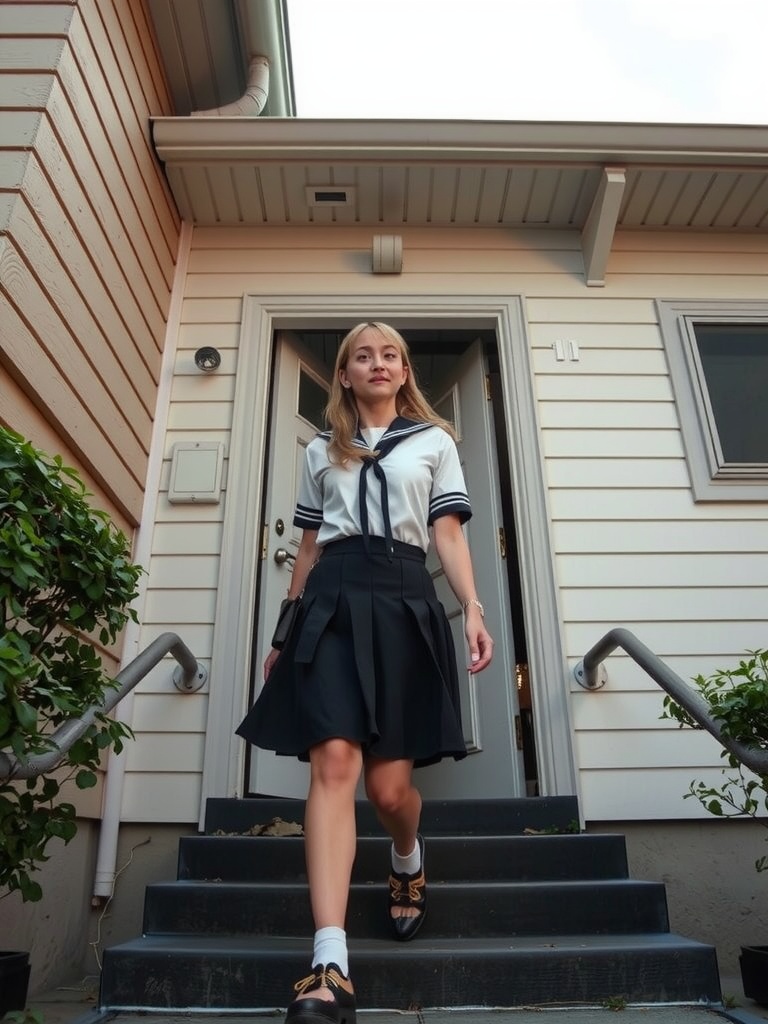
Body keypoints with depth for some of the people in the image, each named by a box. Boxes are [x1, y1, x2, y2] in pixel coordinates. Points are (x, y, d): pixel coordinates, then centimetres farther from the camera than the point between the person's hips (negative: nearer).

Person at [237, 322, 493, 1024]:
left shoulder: (434, 441, 17)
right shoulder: (322, 450, 20)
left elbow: (449, 533, 8)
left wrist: (473, 609, -7)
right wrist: (284, 630, 17)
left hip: (403, 601, -1)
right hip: (332, 601, 1)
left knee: (389, 782, -2)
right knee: (333, 762, -16)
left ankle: (408, 861, 35)